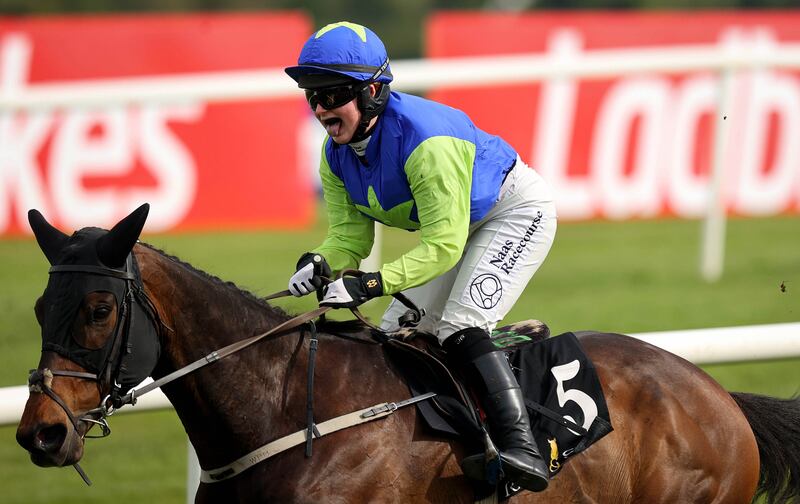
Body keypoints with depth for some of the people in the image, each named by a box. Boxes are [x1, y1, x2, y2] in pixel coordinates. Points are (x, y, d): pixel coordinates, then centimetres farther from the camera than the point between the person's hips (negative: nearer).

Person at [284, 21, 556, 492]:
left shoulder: (425, 138, -38)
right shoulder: (336, 156, -12)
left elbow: (444, 245, -37)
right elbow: (350, 237, -8)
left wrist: (370, 284, -46)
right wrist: (319, 264, -32)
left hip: (518, 211, -9)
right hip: (448, 224, 9)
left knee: (460, 326, -26)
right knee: (396, 334, 4)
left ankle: (521, 445, -29)